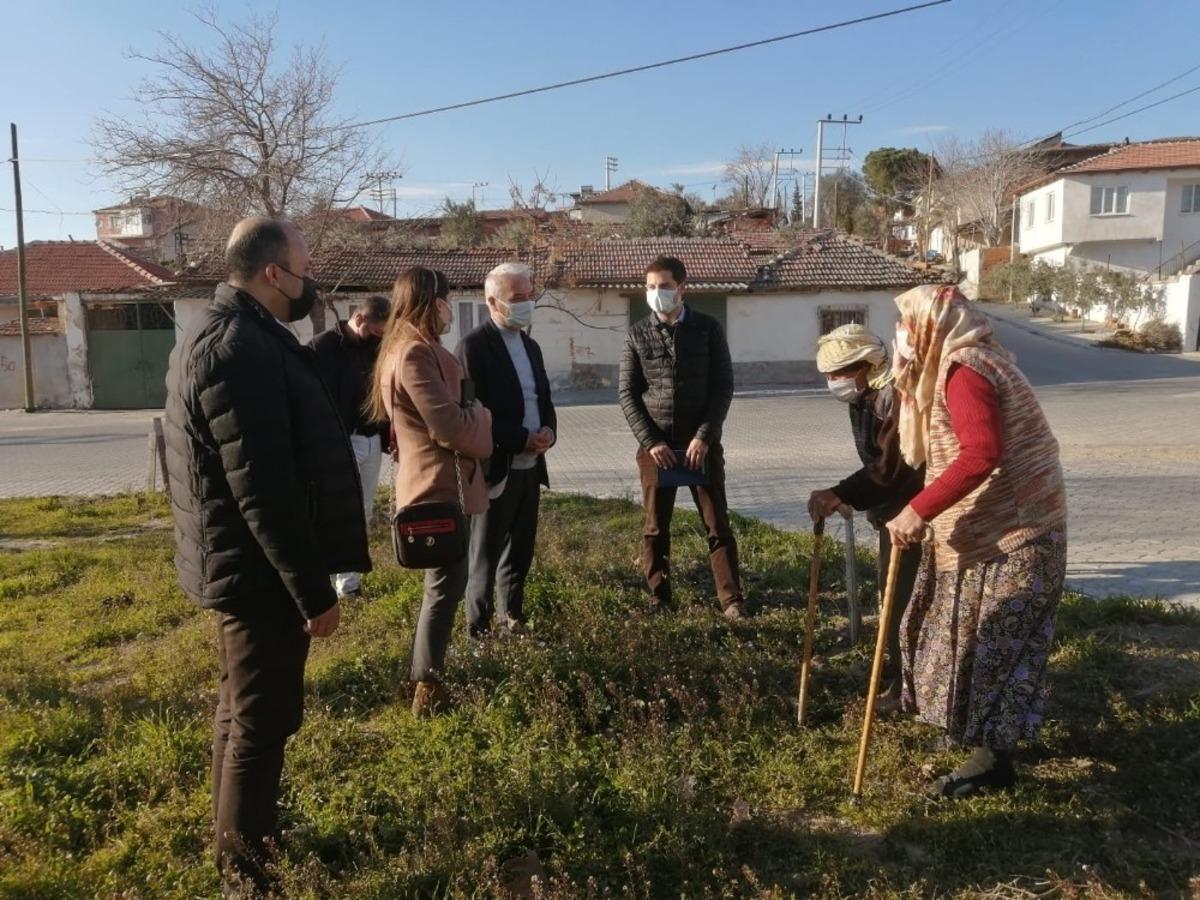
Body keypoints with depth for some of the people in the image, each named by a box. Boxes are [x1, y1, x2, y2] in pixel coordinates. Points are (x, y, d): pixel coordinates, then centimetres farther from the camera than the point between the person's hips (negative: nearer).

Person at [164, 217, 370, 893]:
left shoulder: (231, 334, 11)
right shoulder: (238, 347, -24)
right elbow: (263, 487, -27)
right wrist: (313, 589, -24)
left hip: (244, 565, 11)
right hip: (260, 570, -11)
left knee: (246, 709, 22)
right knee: (263, 718, 3)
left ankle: (244, 844, 40)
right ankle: (246, 865, 20)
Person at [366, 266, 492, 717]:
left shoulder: (414, 348, 15)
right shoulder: (415, 353, -20)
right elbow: (448, 425, -24)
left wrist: (469, 413, 3)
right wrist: (481, 415, -6)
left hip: (439, 481, 11)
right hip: (439, 485, -11)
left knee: (446, 582, 20)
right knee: (444, 585, -2)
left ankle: (428, 675, 32)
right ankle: (428, 689, 7)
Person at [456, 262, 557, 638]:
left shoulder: (531, 346, 14)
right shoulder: (474, 346, -11)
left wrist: (548, 430, -4)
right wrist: (523, 439, -19)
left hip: (530, 467, 7)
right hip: (496, 468, -7)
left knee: (520, 553, 16)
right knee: (486, 556, 5)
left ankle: (513, 618, 30)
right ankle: (479, 628, 16)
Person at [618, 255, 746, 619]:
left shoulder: (708, 329, 0)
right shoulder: (637, 335, 2)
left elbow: (723, 387, -2)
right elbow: (627, 394, 1)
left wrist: (704, 436, -12)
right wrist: (651, 441, -9)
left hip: (702, 443, -1)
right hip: (655, 445, 1)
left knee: (717, 524, 2)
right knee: (655, 527, 8)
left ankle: (732, 599, 10)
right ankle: (658, 598, 20)